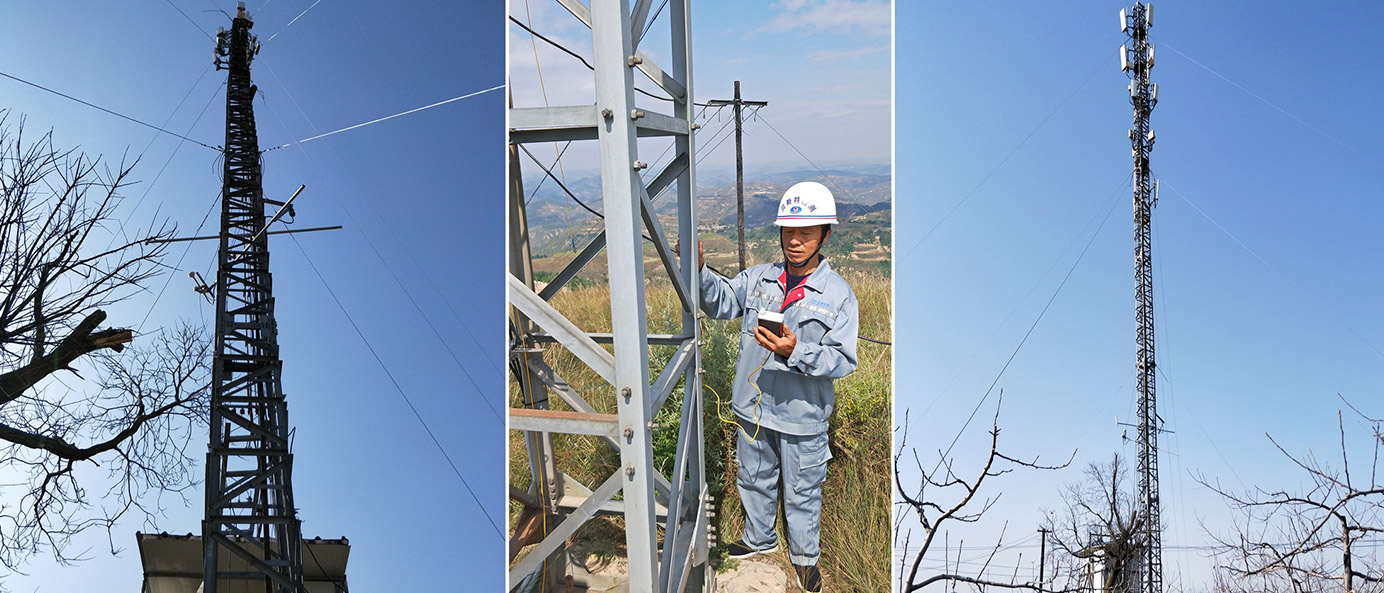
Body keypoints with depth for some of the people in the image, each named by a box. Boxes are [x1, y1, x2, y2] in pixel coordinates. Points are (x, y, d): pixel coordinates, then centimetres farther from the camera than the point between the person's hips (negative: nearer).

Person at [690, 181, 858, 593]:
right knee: (754, 479, 24)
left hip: (802, 417, -4)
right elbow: (721, 302, 4)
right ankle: (760, 539, 49)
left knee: (802, 492, 14)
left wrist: (796, 351, -31)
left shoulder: (838, 294, -11)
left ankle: (805, 555, 38)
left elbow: (842, 359, -15)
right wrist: (700, 270, -16)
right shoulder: (759, 278, 0)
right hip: (753, 406, 4)